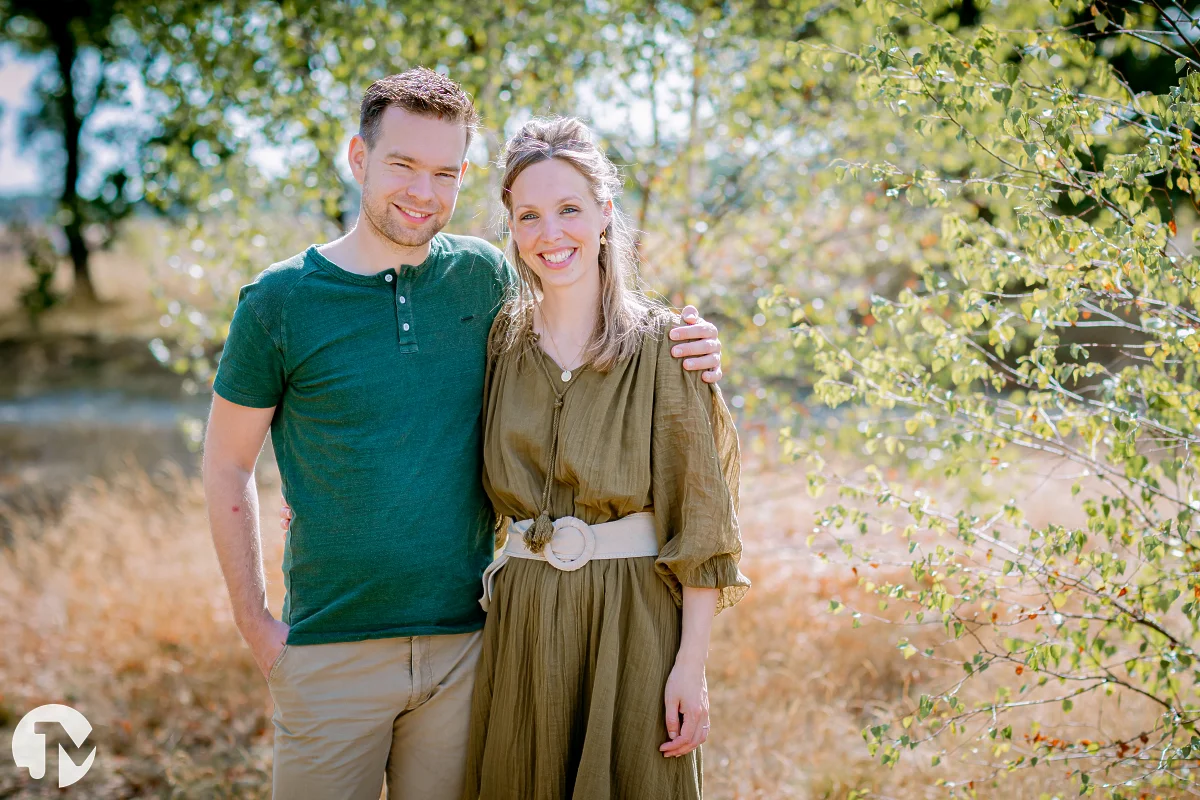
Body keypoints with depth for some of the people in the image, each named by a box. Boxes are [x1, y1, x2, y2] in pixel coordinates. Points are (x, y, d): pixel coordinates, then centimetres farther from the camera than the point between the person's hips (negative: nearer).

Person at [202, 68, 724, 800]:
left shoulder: (483, 277, 1)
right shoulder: (281, 300, -6)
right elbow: (227, 467, 3)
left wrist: (684, 358, -1)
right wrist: (255, 623, -1)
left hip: (466, 642, 3)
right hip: (332, 650, -2)